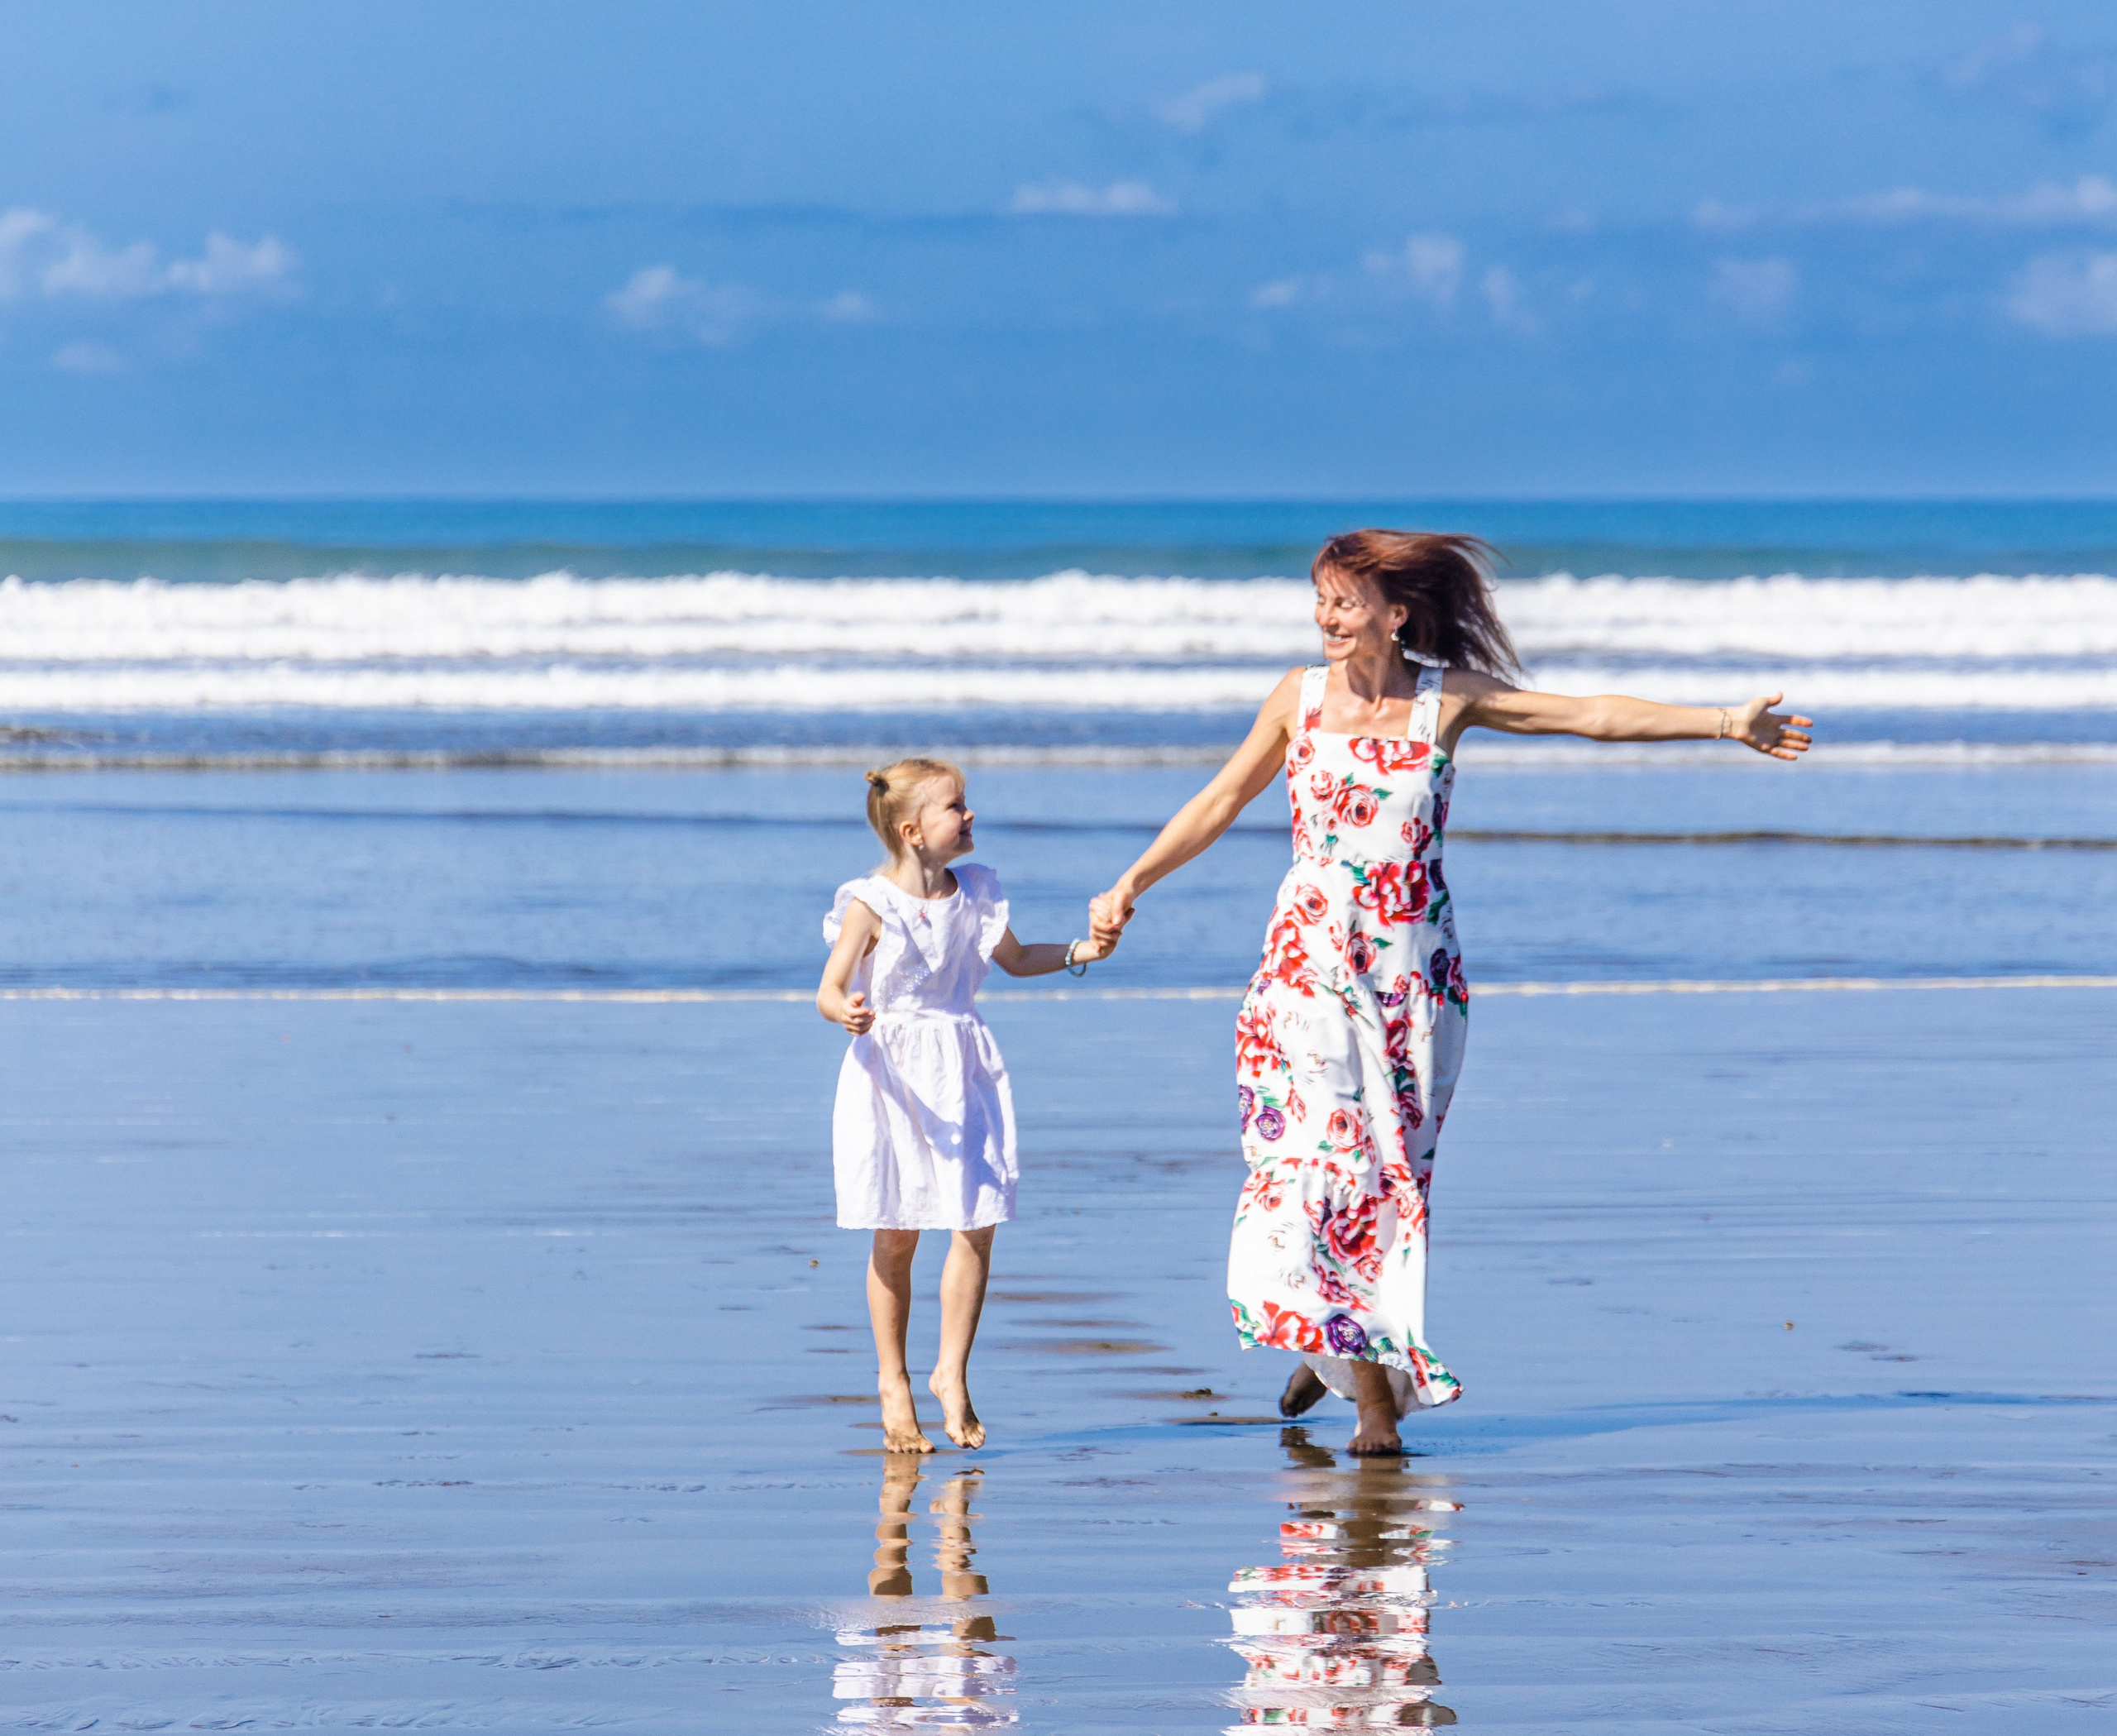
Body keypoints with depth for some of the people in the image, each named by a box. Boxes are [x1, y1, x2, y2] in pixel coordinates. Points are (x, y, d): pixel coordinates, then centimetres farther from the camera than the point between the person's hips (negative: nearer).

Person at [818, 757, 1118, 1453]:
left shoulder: (974, 894, 6)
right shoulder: (871, 905, -10)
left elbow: (1013, 958, 23)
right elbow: (829, 989, -14)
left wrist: (1078, 952, 10)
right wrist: (846, 1011, -36)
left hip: (962, 1073, 4)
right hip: (892, 1070, -4)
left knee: (975, 1227, -6)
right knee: (896, 1238, 3)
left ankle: (952, 1372, 7)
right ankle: (893, 1383, 16)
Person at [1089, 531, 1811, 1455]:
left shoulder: (1447, 697, -1)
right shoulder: (1301, 697, 2)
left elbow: (1595, 715, 1)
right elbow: (1219, 804, 13)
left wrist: (1725, 722, -1)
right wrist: (1132, 883, 10)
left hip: (1413, 971, 0)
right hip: (1311, 963, 0)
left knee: (1393, 1173, 0)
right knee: (1323, 1160, -11)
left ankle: (1335, 1351, 19)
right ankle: (1374, 1392, -6)